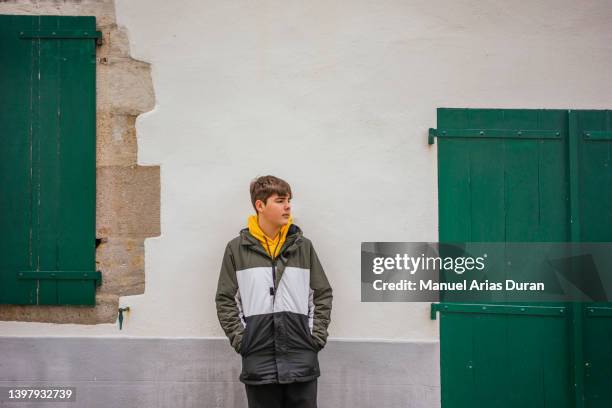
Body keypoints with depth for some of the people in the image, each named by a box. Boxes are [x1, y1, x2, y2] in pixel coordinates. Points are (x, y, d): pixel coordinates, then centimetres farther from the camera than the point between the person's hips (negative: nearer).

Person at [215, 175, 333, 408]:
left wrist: (317, 337, -1)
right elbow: (225, 300, 4)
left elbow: (323, 295, 9)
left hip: (301, 360, 1)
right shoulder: (237, 248, 4)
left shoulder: (303, 246, 8)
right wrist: (240, 340, -4)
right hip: (258, 361, -1)